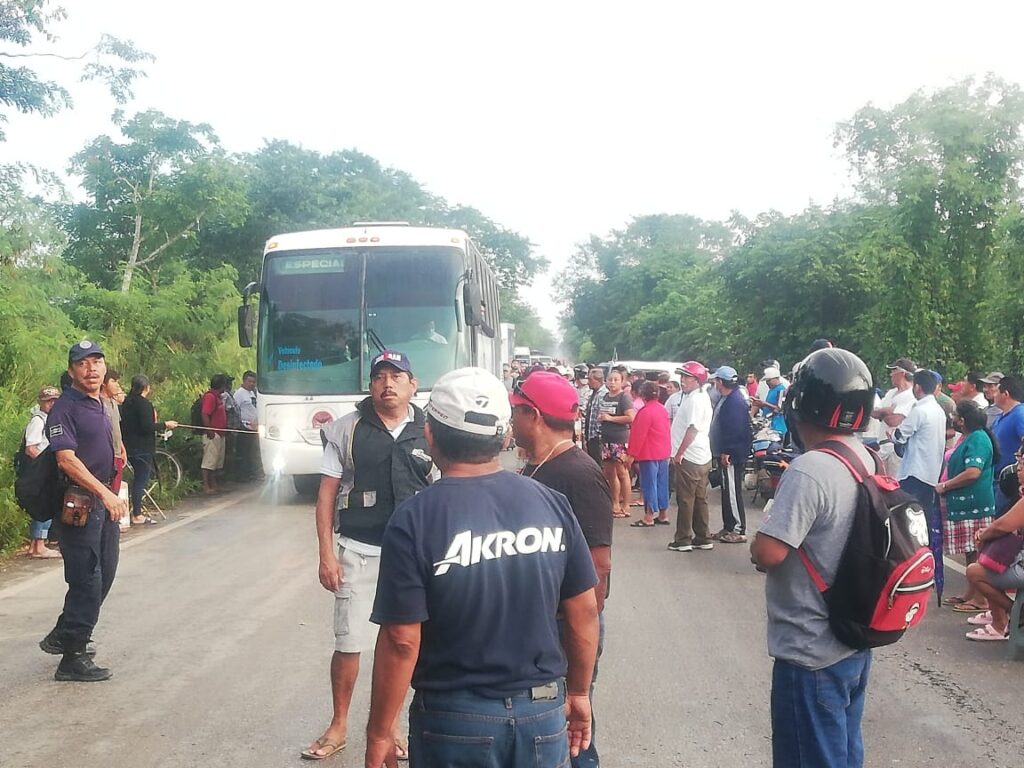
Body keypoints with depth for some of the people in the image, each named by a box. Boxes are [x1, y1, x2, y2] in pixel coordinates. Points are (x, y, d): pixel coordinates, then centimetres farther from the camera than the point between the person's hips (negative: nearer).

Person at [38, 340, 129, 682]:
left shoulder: (102, 407, 15)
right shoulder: (65, 408, -13)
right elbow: (67, 460, -23)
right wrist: (105, 493, -30)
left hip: (104, 502, 9)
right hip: (78, 505, -9)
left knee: (104, 575, 15)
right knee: (87, 580, -5)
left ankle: (62, 637, 30)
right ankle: (73, 659, 5)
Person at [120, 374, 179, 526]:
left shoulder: (127, 402, 11)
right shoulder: (144, 403, -16)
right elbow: (147, 426, -22)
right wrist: (165, 424, -9)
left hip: (130, 446, 9)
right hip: (142, 448, -9)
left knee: (138, 478, 19)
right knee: (141, 479, -4)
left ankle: (137, 510, 25)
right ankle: (137, 515, 0)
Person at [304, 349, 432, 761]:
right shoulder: (347, 429, -2)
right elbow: (327, 493, 0)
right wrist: (326, 554, -5)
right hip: (357, 552, -1)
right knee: (349, 644, 6)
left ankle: (387, 724, 29)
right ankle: (339, 726, 26)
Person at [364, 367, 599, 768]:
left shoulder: (415, 519, -16)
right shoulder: (551, 503, -6)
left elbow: (401, 641, -15)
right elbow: (584, 613, 1)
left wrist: (379, 733, -3)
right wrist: (578, 693, 14)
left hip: (455, 719, -2)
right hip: (545, 712, 3)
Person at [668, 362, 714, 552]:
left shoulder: (695, 400, -16)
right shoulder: (701, 397, 16)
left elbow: (692, 429, -22)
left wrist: (679, 454, -17)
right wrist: (679, 453, 18)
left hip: (689, 458, -10)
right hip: (701, 457, 10)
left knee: (685, 499, -2)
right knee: (700, 499, 13)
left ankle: (683, 540, 4)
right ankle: (703, 538, 18)